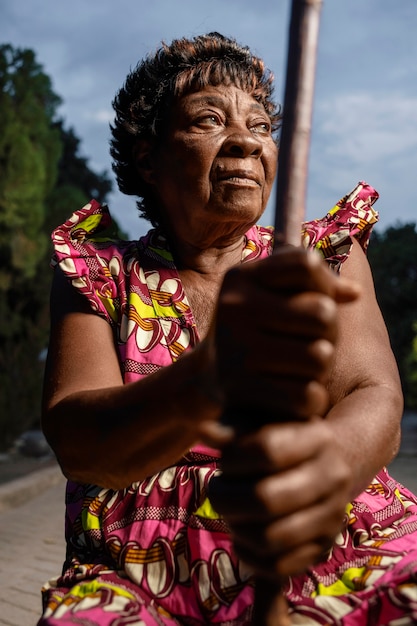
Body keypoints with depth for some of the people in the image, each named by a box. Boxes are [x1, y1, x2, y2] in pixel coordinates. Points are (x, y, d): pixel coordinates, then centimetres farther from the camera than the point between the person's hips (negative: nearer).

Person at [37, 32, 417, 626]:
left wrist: (329, 461, -34)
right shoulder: (97, 272, 4)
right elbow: (75, 443, -12)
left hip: (337, 565, 1)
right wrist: (207, 381, -34)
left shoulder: (330, 255, 8)